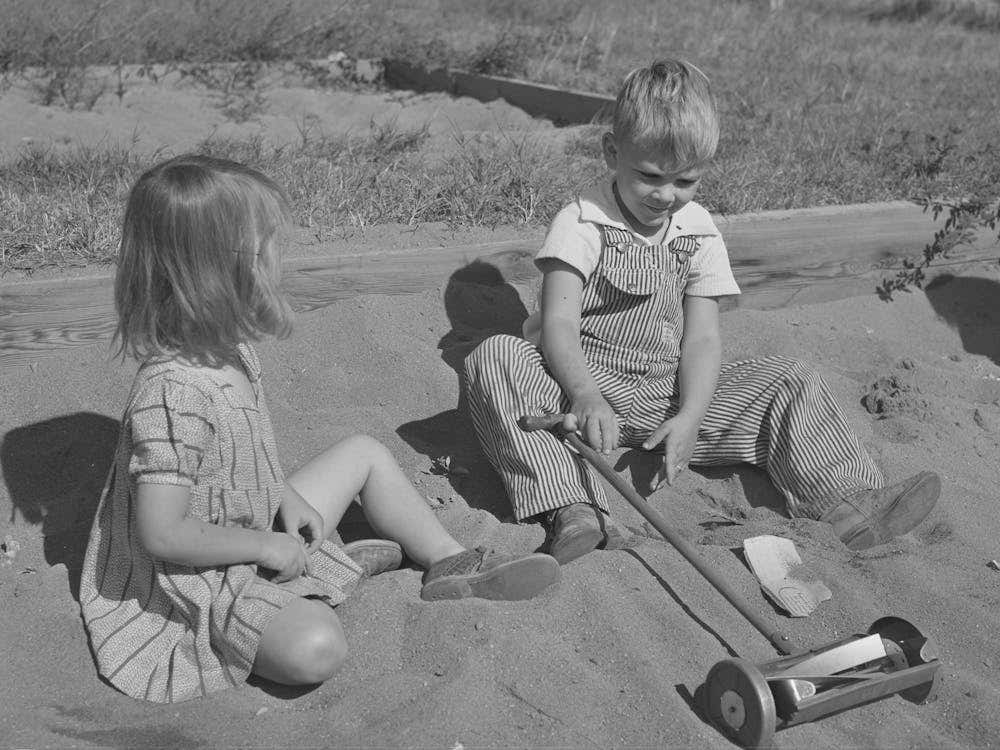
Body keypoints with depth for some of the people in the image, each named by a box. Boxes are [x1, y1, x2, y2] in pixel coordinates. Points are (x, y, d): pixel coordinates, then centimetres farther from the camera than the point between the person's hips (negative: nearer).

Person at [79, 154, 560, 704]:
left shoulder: (222, 348, -3)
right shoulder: (172, 392, -34)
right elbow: (161, 534, -32)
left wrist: (284, 495, 0)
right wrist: (265, 545, -21)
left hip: (263, 529, 10)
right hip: (202, 581, -9)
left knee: (364, 452, 12)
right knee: (315, 649, -33)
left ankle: (450, 564, 18)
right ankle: (335, 569, 0)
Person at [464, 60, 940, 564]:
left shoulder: (700, 236, 4)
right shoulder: (581, 224, -8)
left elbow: (702, 339, -3)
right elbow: (558, 325, -17)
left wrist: (690, 417, -21)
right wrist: (585, 397, -37)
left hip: (668, 397, 4)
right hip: (587, 392, -3)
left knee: (787, 384, -9)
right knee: (494, 359, -32)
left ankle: (850, 503, -15)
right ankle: (571, 510, -44)